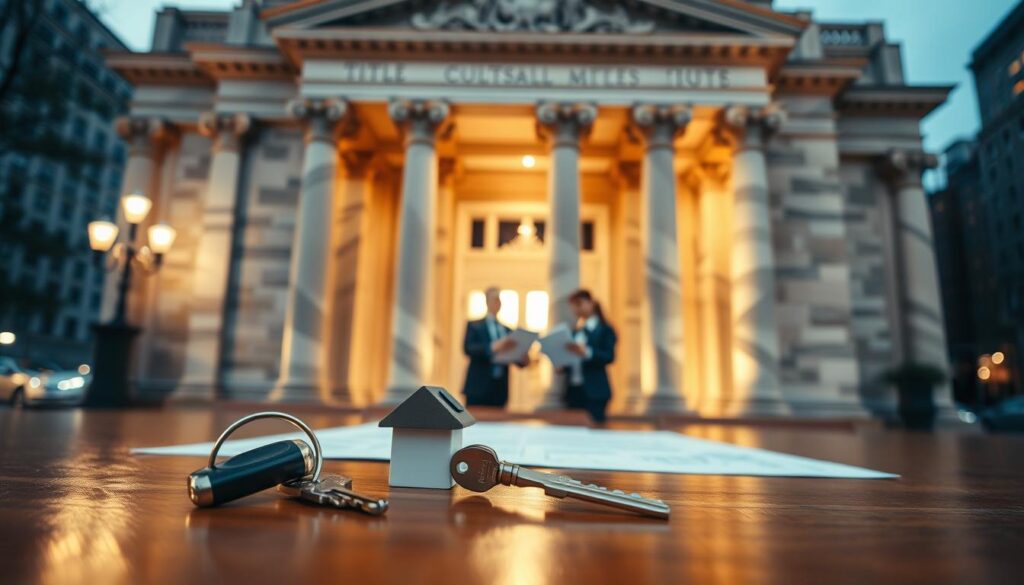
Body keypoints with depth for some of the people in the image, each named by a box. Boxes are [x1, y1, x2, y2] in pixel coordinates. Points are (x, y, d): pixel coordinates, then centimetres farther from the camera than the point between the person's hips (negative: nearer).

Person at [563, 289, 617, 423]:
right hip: (573, 390, 5)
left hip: (594, 391, -5)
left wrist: (587, 352, -30)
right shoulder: (575, 331, 15)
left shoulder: (605, 330, -1)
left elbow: (610, 356, -15)